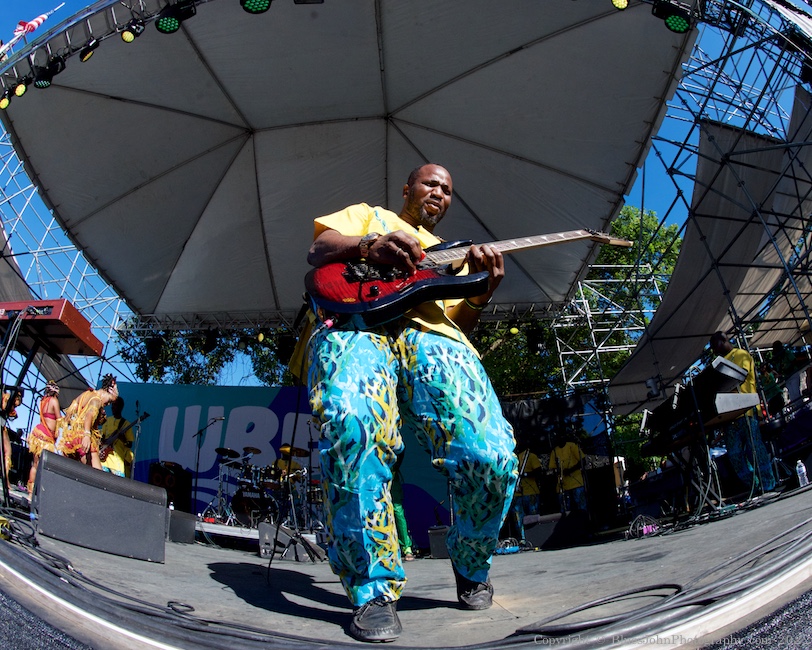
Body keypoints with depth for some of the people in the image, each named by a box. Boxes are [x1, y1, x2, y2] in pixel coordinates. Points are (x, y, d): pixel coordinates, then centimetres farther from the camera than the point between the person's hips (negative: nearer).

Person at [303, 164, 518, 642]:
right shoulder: (369, 215, 34)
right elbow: (319, 250, 15)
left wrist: (481, 293, 4)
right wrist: (370, 246, -6)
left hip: (431, 334, 3)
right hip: (355, 323, -2)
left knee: (493, 459, -24)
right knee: (350, 425, -38)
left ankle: (471, 566, 9)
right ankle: (374, 591, -19)